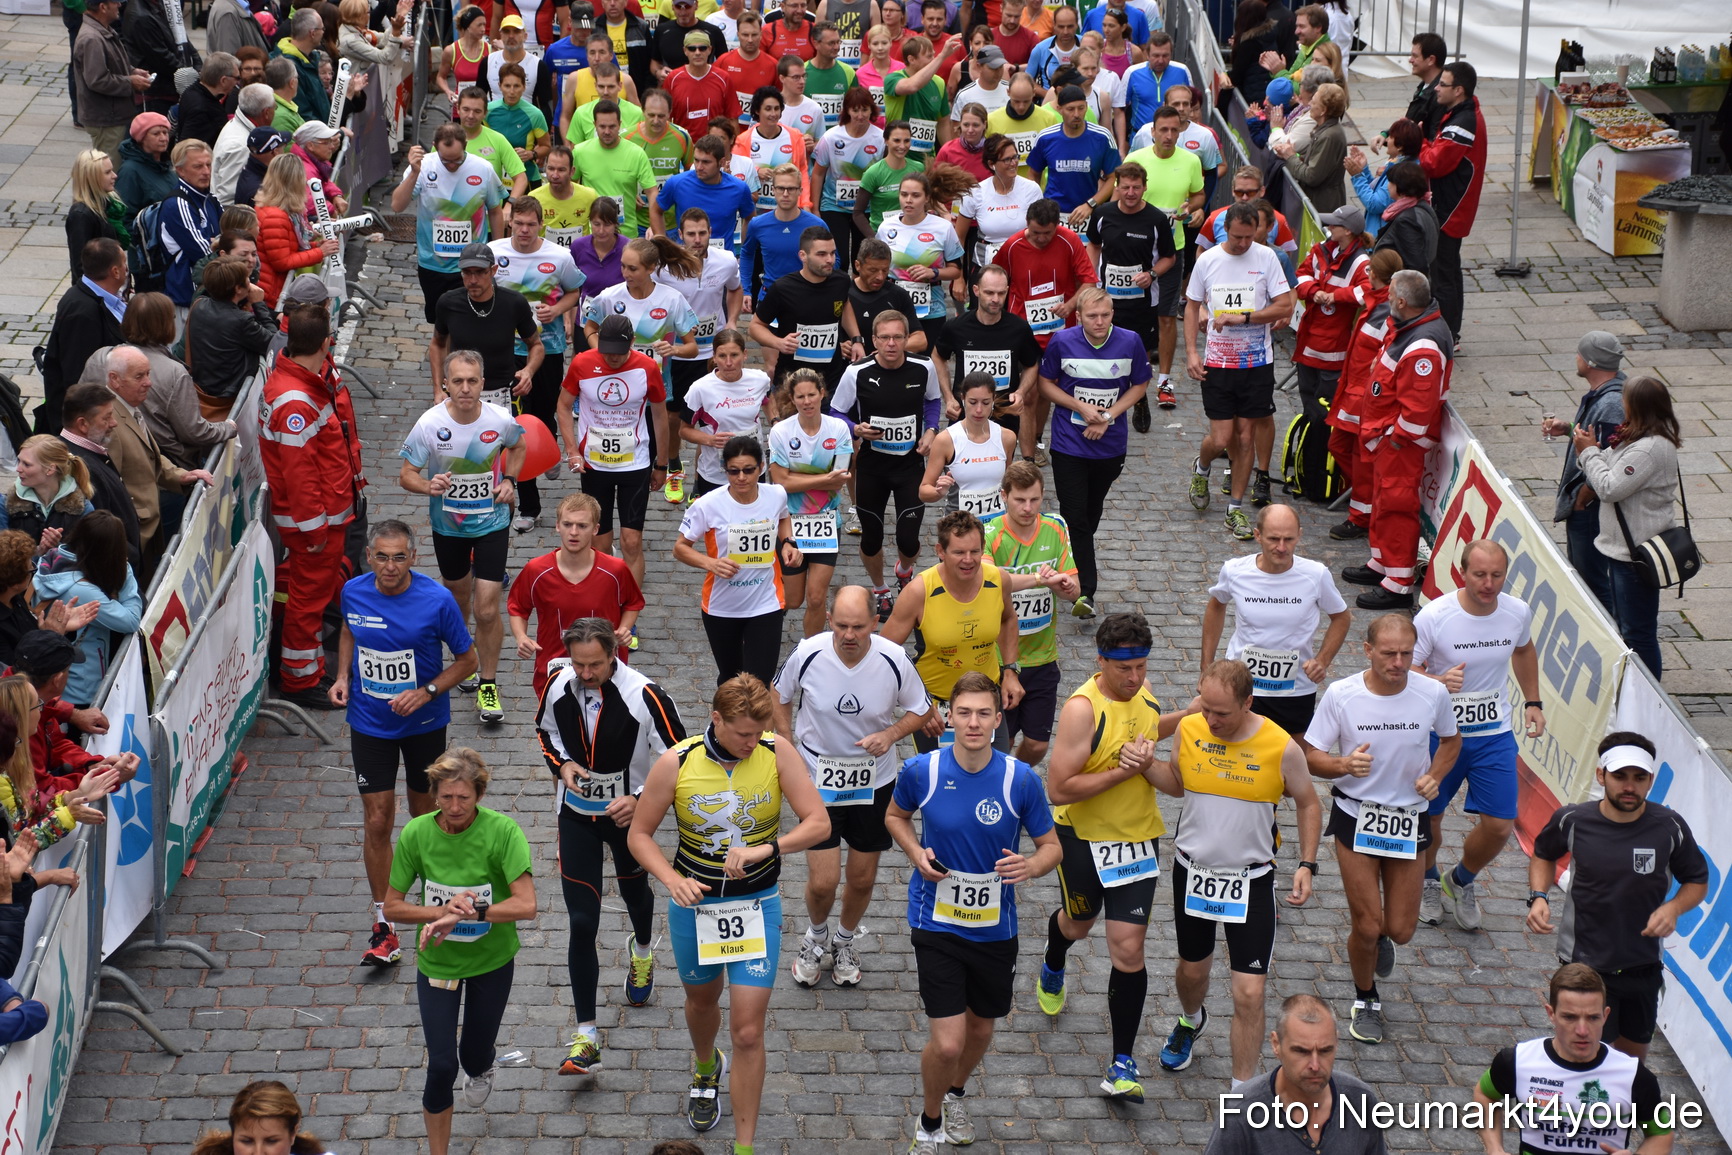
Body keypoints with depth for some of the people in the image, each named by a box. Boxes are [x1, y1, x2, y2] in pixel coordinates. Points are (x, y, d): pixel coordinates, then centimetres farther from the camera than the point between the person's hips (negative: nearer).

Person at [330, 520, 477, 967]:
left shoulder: (437, 600, -19)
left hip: (423, 724, -1)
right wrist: (342, 677, -2)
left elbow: (466, 659, -8)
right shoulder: (353, 592, -9)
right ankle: (383, 927, 7)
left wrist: (426, 692, -21)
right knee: (377, 822, -2)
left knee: (425, 815, 14)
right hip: (369, 724, 1)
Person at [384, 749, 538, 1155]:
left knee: (474, 1055, 16)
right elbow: (392, 907, -10)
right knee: (442, 1064, -4)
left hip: (492, 958, 0)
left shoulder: (501, 831, -24)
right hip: (437, 959, 0)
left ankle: (481, 1070, 55)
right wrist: (443, 912, -26)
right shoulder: (417, 834, -18)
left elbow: (526, 906, -30)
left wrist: (467, 913, -36)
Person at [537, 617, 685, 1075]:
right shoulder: (559, 687, -13)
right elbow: (546, 729, 9)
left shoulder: (645, 696, -26)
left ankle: (642, 954, 64)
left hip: (629, 813, -1)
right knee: (582, 922, -6)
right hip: (577, 815, 1)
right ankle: (586, 1037, -3)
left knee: (634, 892, 27)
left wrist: (640, 799, -27)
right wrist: (562, 763, -10)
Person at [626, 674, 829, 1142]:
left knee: (748, 1031, -7)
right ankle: (706, 1068, 61)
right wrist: (672, 879, -23)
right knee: (702, 998, 26)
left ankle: (745, 1144, 4)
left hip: (756, 905, -1)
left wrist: (766, 848, -32)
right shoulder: (676, 763, -15)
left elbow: (819, 824, -16)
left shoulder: (778, 754, -14)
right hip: (694, 903, 1)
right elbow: (639, 835, -6)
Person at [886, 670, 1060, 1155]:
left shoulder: (1021, 780, -13)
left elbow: (1051, 846, -2)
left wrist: (1031, 866, -24)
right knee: (947, 1042, -9)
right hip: (937, 922, -2)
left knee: (980, 1029, 21)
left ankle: (954, 1095, 54)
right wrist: (917, 853, -10)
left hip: (995, 927, 2)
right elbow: (895, 815, 9)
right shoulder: (920, 771, -12)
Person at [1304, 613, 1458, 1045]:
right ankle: (1366, 1000, 30)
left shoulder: (1433, 694, -11)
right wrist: (1344, 764, -29)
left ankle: (1382, 937, 46)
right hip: (1355, 818, -2)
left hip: (1408, 821, 2)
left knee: (1400, 930, 6)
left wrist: (1435, 775, -9)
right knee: (1367, 928, 0)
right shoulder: (1340, 695, -16)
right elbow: (1312, 757, -8)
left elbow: (1451, 740, 10)